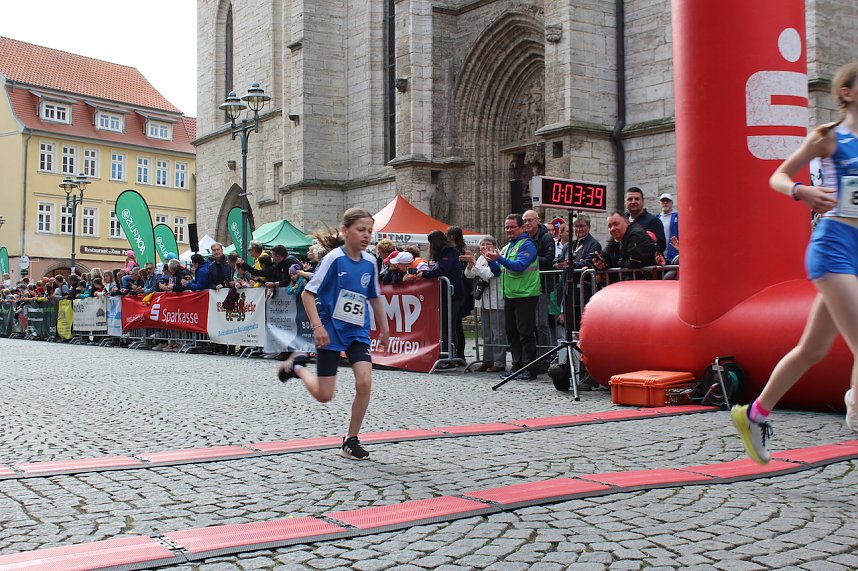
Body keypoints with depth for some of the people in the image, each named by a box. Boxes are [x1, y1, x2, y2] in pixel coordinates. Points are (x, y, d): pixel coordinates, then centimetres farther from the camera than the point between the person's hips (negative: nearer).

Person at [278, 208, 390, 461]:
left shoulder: (370, 262, 2)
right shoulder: (334, 258, -14)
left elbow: (375, 297, 17)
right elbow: (308, 293, -13)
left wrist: (384, 329, 18)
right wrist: (317, 326, -22)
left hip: (358, 331, 4)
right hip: (331, 331, -4)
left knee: (364, 382, -14)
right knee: (324, 395, 0)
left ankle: (351, 441, 2)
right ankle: (298, 366, 31)